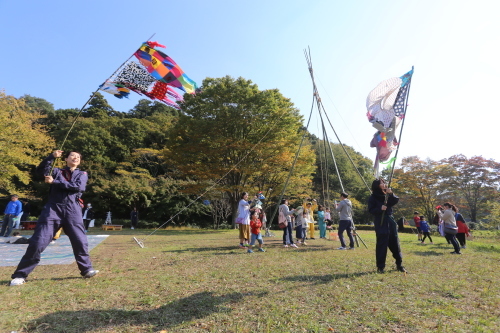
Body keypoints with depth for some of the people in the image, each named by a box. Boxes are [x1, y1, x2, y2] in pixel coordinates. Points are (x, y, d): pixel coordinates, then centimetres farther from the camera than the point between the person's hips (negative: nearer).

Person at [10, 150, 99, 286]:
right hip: (53, 209, 0)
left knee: (80, 241, 1)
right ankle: (20, 275, 13)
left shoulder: (82, 174, 12)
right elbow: (41, 170, -4)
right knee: (38, 242, -2)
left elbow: (79, 187, -7)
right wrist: (52, 156, -14)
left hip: (72, 211, 0)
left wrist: (55, 182, -7)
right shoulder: (57, 171, 15)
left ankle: (87, 269, 14)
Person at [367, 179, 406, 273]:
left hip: (390, 222, 5)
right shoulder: (372, 197, -3)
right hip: (380, 223, -5)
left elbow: (396, 201, -1)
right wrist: (380, 208, -23)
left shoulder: (387, 195, 13)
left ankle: (399, 265, 23)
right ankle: (380, 267, 6)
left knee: (395, 243, 9)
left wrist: (391, 194, -16)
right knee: (382, 245, -4)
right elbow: (371, 210, -8)